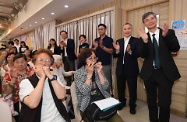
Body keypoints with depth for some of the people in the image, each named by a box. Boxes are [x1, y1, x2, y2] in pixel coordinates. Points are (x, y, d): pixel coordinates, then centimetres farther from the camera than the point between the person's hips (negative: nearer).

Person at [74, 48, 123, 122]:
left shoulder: (97, 69, 7)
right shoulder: (78, 73, -4)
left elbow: (105, 87, -2)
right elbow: (84, 92, -15)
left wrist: (99, 72, -13)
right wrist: (89, 74, -18)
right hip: (88, 106, -3)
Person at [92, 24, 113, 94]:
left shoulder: (109, 40, -4)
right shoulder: (96, 40, 10)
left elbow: (111, 51, -13)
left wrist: (102, 46, -26)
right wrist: (95, 47, -14)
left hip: (106, 64, -4)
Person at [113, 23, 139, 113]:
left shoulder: (136, 41, -7)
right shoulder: (118, 41, 5)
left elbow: (138, 55, -16)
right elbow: (115, 56, 1)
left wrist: (130, 51, -34)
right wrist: (117, 50, -20)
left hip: (131, 69, -4)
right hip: (120, 69, 4)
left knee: (132, 88, 10)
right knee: (120, 87, 17)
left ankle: (132, 105, 31)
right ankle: (122, 102, 40)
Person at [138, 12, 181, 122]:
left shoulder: (169, 32, 0)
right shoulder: (143, 37, 1)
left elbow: (176, 48, -12)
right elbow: (143, 55, -10)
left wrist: (166, 35, -26)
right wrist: (145, 40, -25)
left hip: (165, 72, -1)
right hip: (149, 73, 2)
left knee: (165, 103, -2)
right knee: (151, 101, 16)